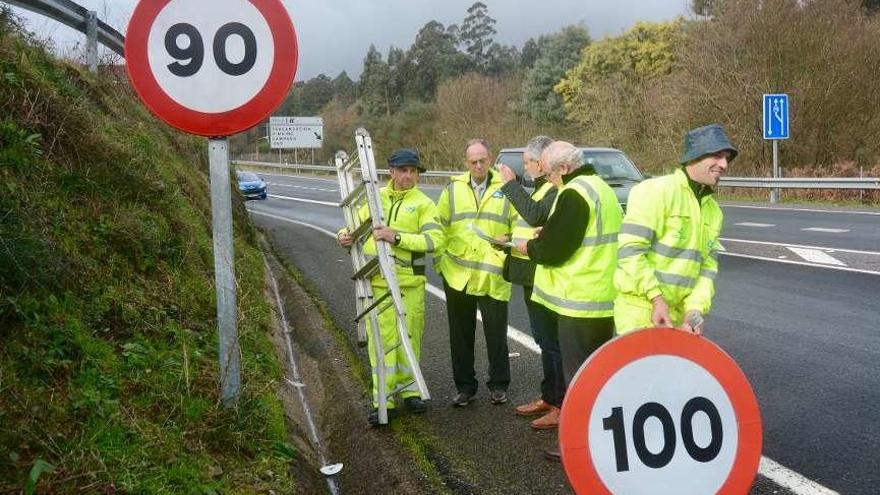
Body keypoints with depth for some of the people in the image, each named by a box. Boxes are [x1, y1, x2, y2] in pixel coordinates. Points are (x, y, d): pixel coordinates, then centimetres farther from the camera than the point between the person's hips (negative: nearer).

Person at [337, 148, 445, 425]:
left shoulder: (423, 203, 0)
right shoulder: (375, 198, 11)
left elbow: (434, 239, -14)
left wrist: (398, 237, -22)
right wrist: (345, 236, 0)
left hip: (410, 282, -1)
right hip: (376, 281, 1)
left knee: (410, 336, 9)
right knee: (382, 338, -2)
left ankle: (410, 391, 27)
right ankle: (384, 401, 4)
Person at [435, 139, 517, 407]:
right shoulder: (453, 189, 7)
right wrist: (439, 262, 4)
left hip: (493, 276, -2)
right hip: (457, 274, 2)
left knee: (496, 333, 5)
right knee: (461, 334, 10)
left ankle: (498, 385, 21)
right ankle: (465, 386, 23)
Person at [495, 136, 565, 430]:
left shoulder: (557, 189, -15)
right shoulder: (543, 186, 17)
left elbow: (535, 216, -31)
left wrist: (511, 184, -23)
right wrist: (513, 240, 13)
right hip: (532, 276, 11)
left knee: (553, 342, -5)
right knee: (544, 339, 17)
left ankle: (562, 406, 2)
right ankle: (548, 398, 28)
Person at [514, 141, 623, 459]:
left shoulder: (574, 194, -18)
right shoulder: (600, 188, 14)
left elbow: (552, 250, -19)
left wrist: (528, 247, 0)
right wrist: (547, 235, 9)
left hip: (580, 301, -10)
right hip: (605, 297, 10)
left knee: (578, 373, -1)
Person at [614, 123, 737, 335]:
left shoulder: (713, 210, 13)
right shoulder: (656, 191, -12)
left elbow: (708, 267, 10)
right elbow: (630, 251, -19)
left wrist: (695, 308, -6)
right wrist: (657, 298, -20)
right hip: (641, 311, -8)